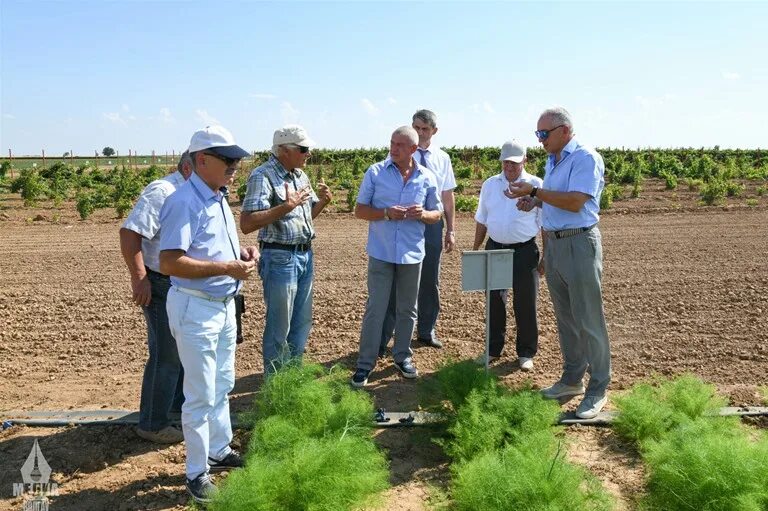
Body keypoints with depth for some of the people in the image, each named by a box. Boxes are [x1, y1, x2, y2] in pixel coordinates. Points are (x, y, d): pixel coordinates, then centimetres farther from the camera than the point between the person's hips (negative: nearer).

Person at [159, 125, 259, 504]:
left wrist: (241, 253, 0)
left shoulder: (218, 199, 9)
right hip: (195, 307, -9)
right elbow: (169, 263, -27)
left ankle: (220, 451, 39)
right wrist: (227, 268, -27)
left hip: (224, 303, 9)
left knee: (222, 386, 21)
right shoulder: (184, 202, -20)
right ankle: (197, 474, 19)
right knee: (201, 395, 2)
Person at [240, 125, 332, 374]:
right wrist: (286, 206, -28)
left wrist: (322, 201, 0)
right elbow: (246, 224, -25)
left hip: (306, 255, 8)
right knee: (279, 326, 4)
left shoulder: (300, 175, 10)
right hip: (280, 258, -8)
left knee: (302, 322, 18)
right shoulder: (263, 176, -15)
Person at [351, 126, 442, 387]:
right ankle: (365, 364, 8)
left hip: (412, 253, 3)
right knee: (375, 309, -2)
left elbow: (437, 214, 10)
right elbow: (359, 210, -1)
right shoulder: (375, 172, -3)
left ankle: (402, 356, 30)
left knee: (407, 309, 13)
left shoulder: (427, 178, 2)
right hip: (381, 253, -2)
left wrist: (422, 214, -13)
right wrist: (386, 213, -19)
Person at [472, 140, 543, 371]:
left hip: (525, 250, -3)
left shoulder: (536, 185, -3)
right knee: (494, 301, 11)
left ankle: (526, 353, 18)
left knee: (525, 304, 4)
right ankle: (493, 349, 25)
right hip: (494, 248, 3)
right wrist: (475, 250, 12)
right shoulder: (490, 184, 7)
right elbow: (481, 221, 13)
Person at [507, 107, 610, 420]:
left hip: (580, 244, -8)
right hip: (554, 243, 9)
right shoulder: (552, 161, 14)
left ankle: (598, 389, 9)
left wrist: (534, 191, -19)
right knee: (565, 318, 14)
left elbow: (574, 203, -22)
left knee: (588, 320, -2)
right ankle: (572, 379, 26)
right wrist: (534, 202, 4)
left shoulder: (586, 158, -12)